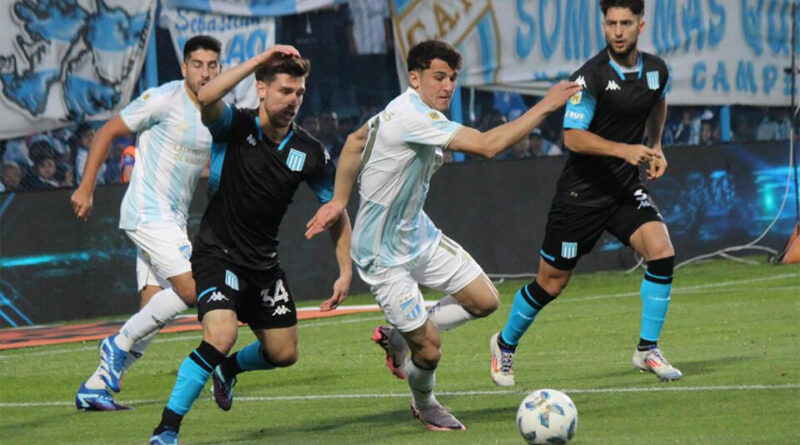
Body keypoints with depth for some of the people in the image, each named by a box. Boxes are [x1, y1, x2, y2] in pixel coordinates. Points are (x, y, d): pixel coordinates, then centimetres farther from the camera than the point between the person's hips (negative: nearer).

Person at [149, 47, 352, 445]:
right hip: (218, 254, -6)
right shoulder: (235, 126, -14)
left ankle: (229, 369, 46)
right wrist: (259, 60, -35)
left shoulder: (310, 152, -4)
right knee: (221, 335, -28)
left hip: (263, 263, 6)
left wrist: (345, 271, 1)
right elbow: (206, 98, -38)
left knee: (283, 353, 11)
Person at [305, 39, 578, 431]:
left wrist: (339, 200, 18)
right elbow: (487, 145, -36)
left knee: (484, 301, 5)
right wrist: (544, 108, -31)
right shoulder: (413, 116, -29)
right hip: (384, 255, -10)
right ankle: (424, 405, 26)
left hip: (418, 234, 10)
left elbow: (355, 141, 17)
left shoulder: (405, 110, 2)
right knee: (429, 351, -7)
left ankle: (398, 336, 23)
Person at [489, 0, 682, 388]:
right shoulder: (591, 76, -19)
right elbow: (573, 137, -22)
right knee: (552, 282, 4)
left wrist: (655, 147, 11)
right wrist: (624, 149, -31)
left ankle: (647, 350, -4)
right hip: (581, 191, -5)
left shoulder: (656, 70, 0)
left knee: (661, 252, -18)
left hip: (625, 188, 5)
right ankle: (505, 345, 29)